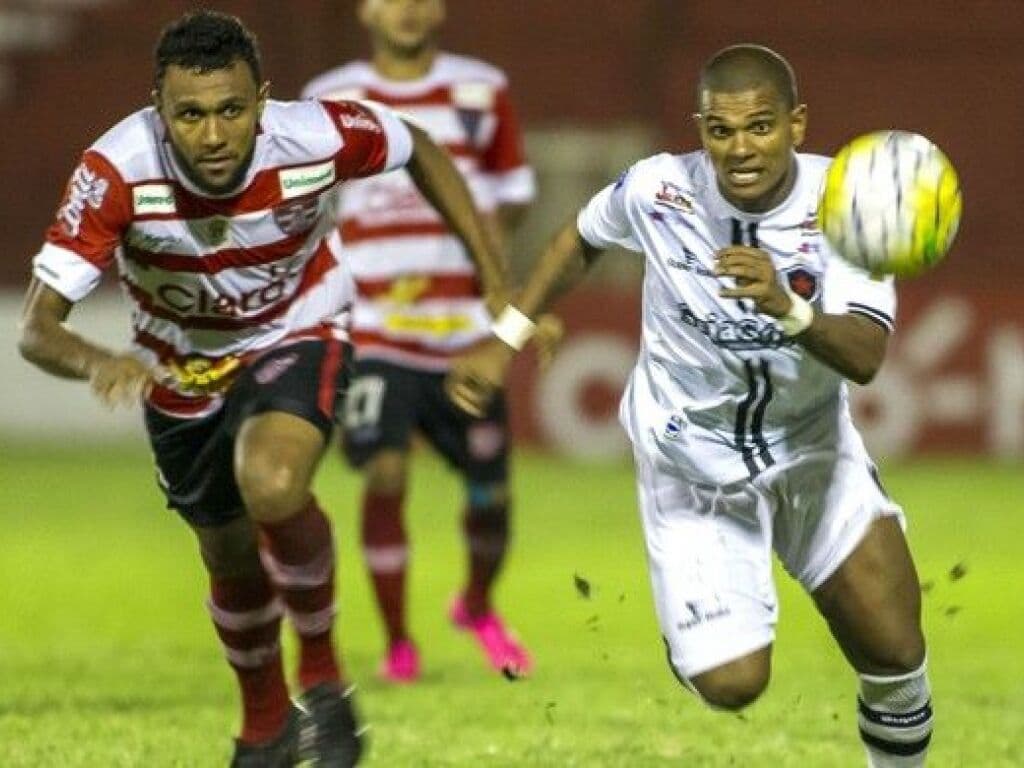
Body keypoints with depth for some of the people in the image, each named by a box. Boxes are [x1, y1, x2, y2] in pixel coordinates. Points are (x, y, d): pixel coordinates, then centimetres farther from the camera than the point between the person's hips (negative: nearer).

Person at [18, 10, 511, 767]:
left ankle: (322, 671, -5)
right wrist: (102, 364, -57)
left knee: (273, 486, -31)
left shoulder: (316, 138, -31)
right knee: (230, 558, 16)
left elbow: (421, 151, -7)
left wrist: (500, 289, -7)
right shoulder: (117, 174, -34)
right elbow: (37, 330, -34)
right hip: (181, 366, 2)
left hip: (297, 338, -2)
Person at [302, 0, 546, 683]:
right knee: (386, 474, -17)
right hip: (374, 329, -1)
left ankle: (478, 605, 35)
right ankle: (397, 642, -1)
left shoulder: (483, 91, 6)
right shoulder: (329, 100, 5)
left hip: (466, 329, 2)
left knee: (490, 488, 4)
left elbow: (514, 189, 15)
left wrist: (496, 223, -4)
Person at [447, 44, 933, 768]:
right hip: (690, 460, -1)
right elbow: (582, 240, 7)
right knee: (730, 685, -13)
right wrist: (505, 339, 8)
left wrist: (787, 307, -49)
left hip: (812, 448, 1)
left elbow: (864, 358, -31)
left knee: (895, 655, -9)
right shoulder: (657, 190, -18)